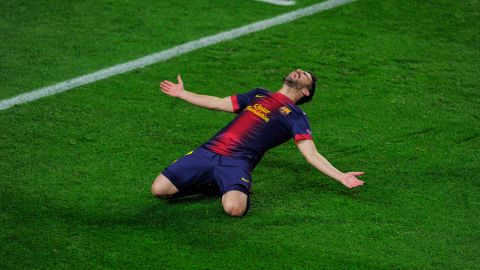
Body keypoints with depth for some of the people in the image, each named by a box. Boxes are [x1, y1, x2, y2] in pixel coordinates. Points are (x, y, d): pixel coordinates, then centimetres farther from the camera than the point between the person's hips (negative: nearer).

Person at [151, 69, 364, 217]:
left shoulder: (296, 117, 12)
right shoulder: (259, 94, 27)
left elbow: (311, 155, 3)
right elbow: (217, 103, 34)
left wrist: (341, 176, -12)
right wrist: (181, 93, 39)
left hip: (237, 161, -4)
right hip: (208, 151, 5)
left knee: (234, 208, -34)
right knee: (159, 189, -10)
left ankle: (240, 192, 0)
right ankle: (212, 186, 11)